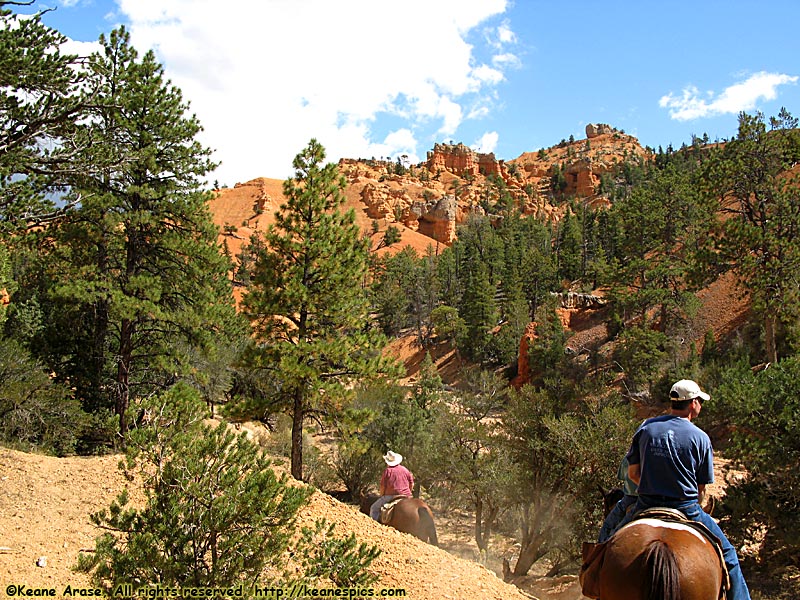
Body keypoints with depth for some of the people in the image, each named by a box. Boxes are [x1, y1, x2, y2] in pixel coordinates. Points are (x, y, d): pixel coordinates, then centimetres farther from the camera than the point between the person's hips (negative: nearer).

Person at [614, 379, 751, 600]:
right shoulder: (700, 437, -5)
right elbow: (701, 488, 0)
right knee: (727, 553, 17)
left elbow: (632, 472, 4)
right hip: (686, 508, -2)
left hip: (647, 507, 2)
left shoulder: (646, 427, 1)